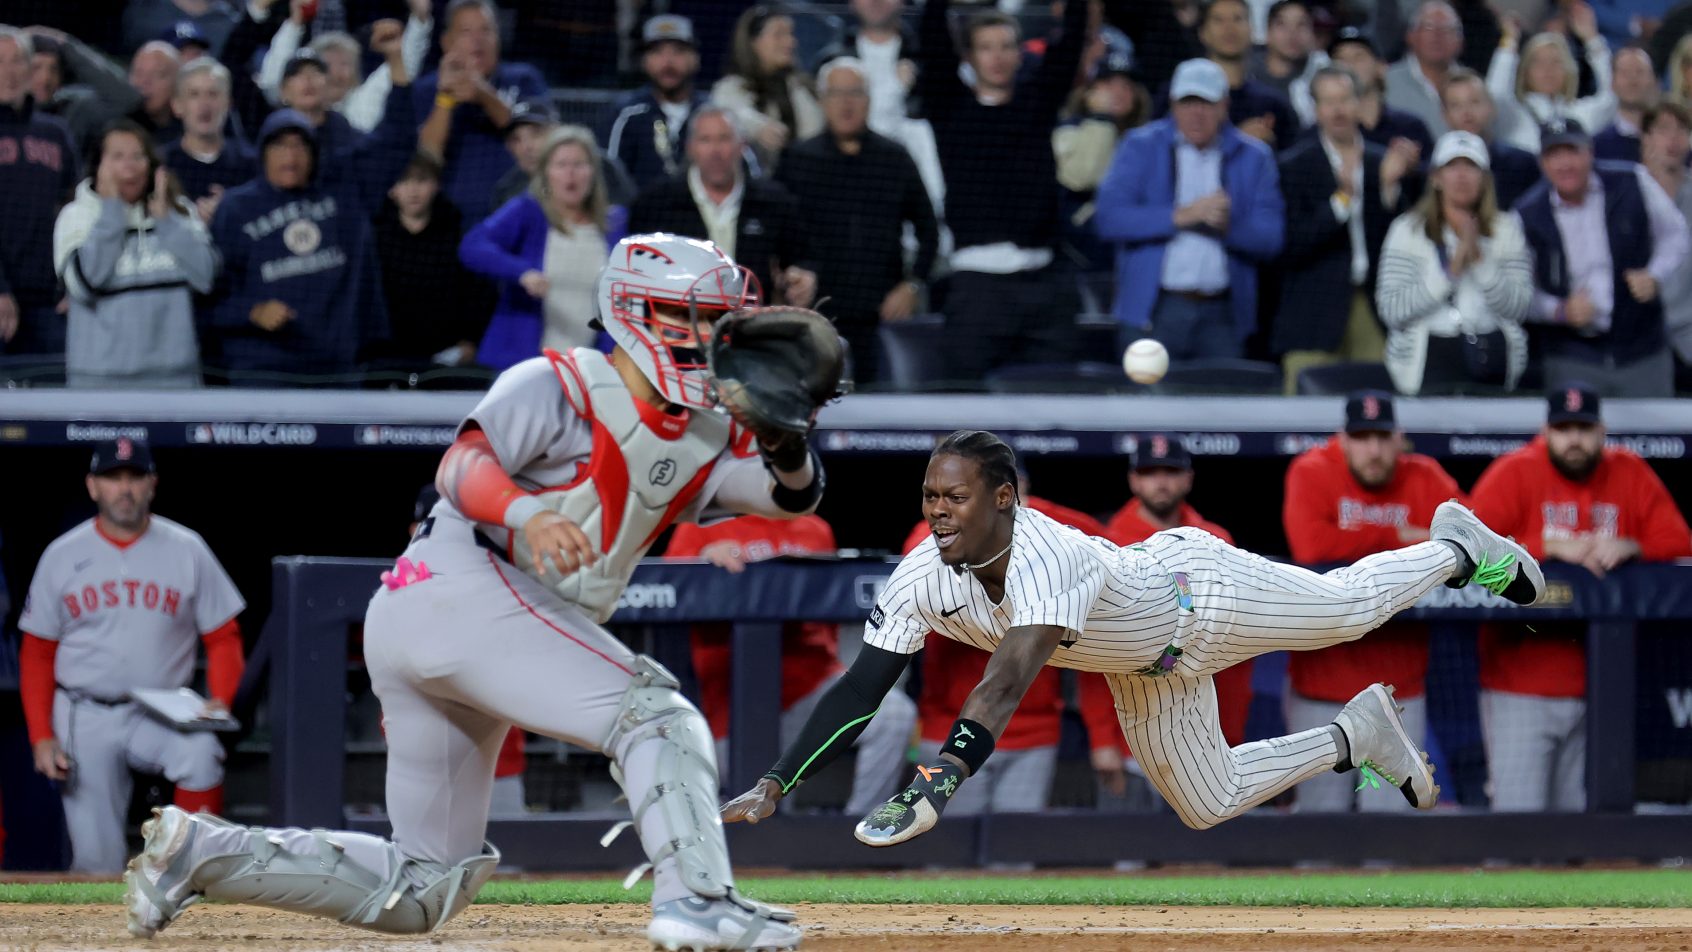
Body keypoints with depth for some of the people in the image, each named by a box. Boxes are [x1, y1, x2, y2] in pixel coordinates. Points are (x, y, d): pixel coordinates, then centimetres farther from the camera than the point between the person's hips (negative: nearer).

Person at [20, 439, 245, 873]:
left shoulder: (186, 550, 2)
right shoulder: (62, 556, 4)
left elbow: (223, 636, 4)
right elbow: (37, 654, 8)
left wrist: (219, 702, -14)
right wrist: (41, 736, -2)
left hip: (162, 715, -1)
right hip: (85, 718, 1)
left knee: (201, 753, -33)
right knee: (95, 859, -5)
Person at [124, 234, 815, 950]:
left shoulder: (707, 440, 17)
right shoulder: (557, 388, -5)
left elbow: (796, 494, 6)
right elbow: (463, 464, -19)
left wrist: (782, 438, -17)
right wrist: (528, 513, -40)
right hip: (466, 588, -9)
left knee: (418, 892, 10)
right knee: (656, 714, -20)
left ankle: (202, 851, 12)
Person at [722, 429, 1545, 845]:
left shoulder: (1044, 558, -47)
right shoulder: (926, 579, -29)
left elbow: (1008, 681, -60)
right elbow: (860, 687, -28)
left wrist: (938, 784, -72)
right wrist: (774, 786, -40)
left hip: (1201, 594, -6)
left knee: (1351, 608, 21)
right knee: (1208, 804, 18)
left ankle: (1455, 547, 53)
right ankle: (1355, 738, 43)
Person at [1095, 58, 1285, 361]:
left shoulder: (1253, 157, 9)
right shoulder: (1142, 147, 5)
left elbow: (1270, 239, 3)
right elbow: (1108, 217, -7)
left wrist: (1227, 225, -17)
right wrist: (1181, 216, -15)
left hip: (1221, 314, 1)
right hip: (1154, 310, -1)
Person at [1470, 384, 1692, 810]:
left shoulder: (1631, 475, 9)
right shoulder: (1514, 474, -1)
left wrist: (1630, 548, -15)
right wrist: (1551, 547, -20)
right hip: (1520, 684, -3)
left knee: (1575, 811, 5)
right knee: (1519, 815, -10)